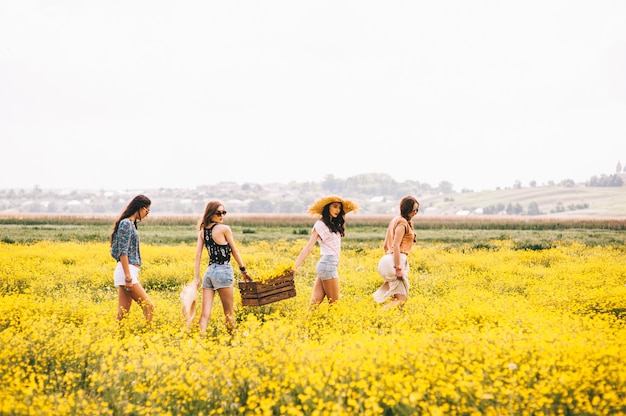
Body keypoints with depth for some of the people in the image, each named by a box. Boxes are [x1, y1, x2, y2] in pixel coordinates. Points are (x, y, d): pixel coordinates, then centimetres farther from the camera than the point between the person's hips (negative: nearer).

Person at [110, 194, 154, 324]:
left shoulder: (131, 224, 18)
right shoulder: (126, 224, -10)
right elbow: (123, 252, -16)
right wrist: (128, 277, -20)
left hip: (130, 272, 9)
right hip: (127, 271, -9)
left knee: (123, 313, 5)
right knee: (148, 307, -9)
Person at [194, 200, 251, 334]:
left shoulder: (202, 231, 8)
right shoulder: (224, 229, -8)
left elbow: (198, 255, 4)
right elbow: (235, 251, -1)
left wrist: (197, 278, 5)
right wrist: (244, 270, 10)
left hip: (209, 272, 5)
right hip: (223, 271, -5)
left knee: (205, 313, -1)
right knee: (229, 313, 8)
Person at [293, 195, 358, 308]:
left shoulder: (334, 225, 20)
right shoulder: (320, 225, -7)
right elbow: (309, 248, -12)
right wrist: (295, 267, -20)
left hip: (331, 265, 8)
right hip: (328, 264, -8)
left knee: (315, 303, 1)